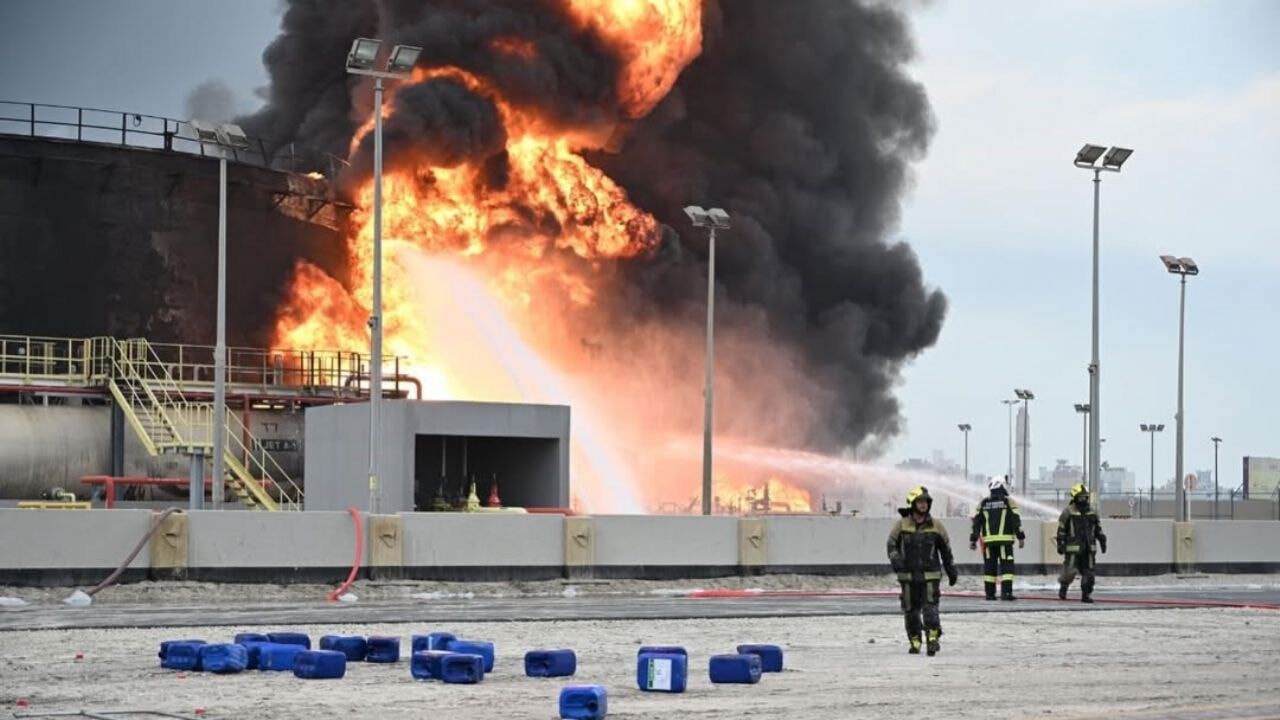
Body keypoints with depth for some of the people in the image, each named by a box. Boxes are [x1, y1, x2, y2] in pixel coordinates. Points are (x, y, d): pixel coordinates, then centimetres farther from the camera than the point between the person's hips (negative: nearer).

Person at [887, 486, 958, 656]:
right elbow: (892, 544, 3)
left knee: (930, 607, -15)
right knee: (911, 610, 6)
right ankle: (914, 642, 17)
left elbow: (946, 549, 14)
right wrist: (895, 559, -17)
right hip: (908, 576, 1)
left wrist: (951, 571, 18)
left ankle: (933, 638, -19)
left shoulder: (936, 527, 5)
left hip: (930, 575, -1)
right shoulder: (901, 525, 3)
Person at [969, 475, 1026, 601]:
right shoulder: (1008, 502, 0)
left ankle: (990, 593, 8)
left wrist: (973, 540, 13)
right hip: (1004, 540, -3)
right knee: (1006, 566, -3)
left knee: (989, 567, 8)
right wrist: (1021, 537, 0)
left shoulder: (983, 504, 9)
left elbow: (976, 523, 9)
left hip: (988, 541, 3)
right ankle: (1006, 592, -13)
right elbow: (1016, 521, -4)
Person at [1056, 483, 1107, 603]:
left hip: (1088, 548, 5)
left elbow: (1098, 529, 22)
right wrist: (1060, 544, -7)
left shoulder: (1091, 512, 15)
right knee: (1070, 571, -7)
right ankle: (1063, 588, 17)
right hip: (1073, 547, -5)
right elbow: (1061, 529, -3)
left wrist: (1102, 542, 17)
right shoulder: (1068, 511, -2)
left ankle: (1086, 594, 9)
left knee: (1088, 572, 2)